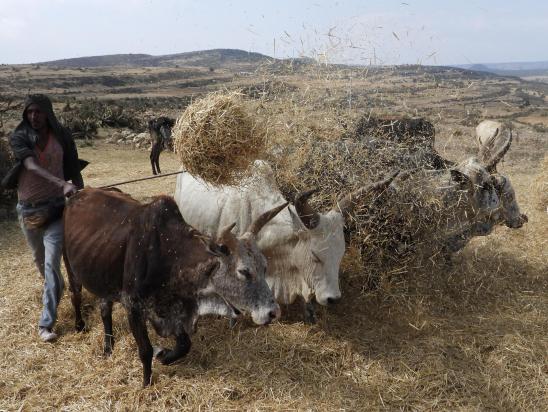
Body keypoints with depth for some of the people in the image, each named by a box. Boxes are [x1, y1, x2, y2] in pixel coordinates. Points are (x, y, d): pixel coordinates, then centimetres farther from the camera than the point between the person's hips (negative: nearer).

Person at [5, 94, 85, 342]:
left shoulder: (62, 136, -3)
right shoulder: (18, 137, -8)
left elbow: (74, 170, 4)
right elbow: (32, 166, -25)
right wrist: (62, 184, -39)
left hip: (55, 206, -2)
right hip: (27, 208, 2)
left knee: (52, 263, -10)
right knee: (40, 259, 21)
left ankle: (46, 323, -6)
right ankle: (58, 287, 52)